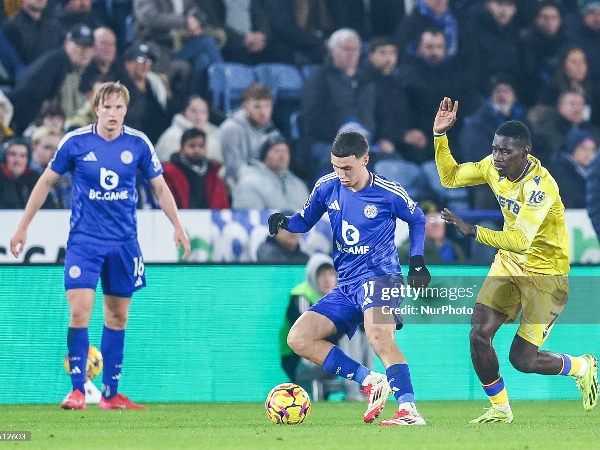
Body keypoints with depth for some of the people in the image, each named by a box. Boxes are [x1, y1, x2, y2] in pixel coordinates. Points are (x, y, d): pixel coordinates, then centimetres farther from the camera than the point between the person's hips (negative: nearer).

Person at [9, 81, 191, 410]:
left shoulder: (138, 144, -2)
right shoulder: (76, 142, -6)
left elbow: (160, 187, 10)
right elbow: (46, 182, 5)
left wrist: (178, 226, 1)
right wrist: (23, 226, 5)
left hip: (123, 243, 2)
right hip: (84, 239, -2)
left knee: (117, 317, 8)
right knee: (79, 312, -15)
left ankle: (110, 395, 16)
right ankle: (77, 390, -8)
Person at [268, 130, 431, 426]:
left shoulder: (388, 193, -7)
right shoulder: (327, 187, 3)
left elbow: (417, 220, 12)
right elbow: (305, 220, 18)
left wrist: (417, 262, 4)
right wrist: (285, 222, -5)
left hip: (378, 276, -7)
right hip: (346, 287, 7)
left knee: (378, 335, -35)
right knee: (298, 338, -6)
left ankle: (409, 411, -43)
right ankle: (370, 382, -7)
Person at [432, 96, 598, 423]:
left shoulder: (539, 186, -29)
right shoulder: (494, 166, -6)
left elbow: (520, 241, -36)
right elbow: (450, 177, 8)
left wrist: (472, 231, -44)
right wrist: (440, 135, -5)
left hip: (546, 273, -7)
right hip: (509, 263, 7)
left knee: (523, 359, -7)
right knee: (478, 335, -10)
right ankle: (500, 408, 11)